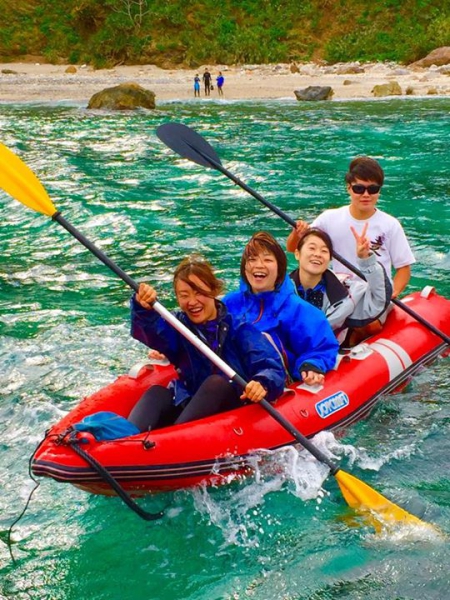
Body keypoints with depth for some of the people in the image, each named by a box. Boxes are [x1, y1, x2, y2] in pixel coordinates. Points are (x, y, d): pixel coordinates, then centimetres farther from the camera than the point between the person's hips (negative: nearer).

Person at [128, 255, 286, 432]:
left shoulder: (239, 328, -4)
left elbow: (273, 368, -16)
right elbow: (152, 331, -18)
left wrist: (262, 384, -39)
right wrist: (144, 309, -40)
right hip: (187, 407, 3)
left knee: (216, 382, -28)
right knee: (157, 393, -20)